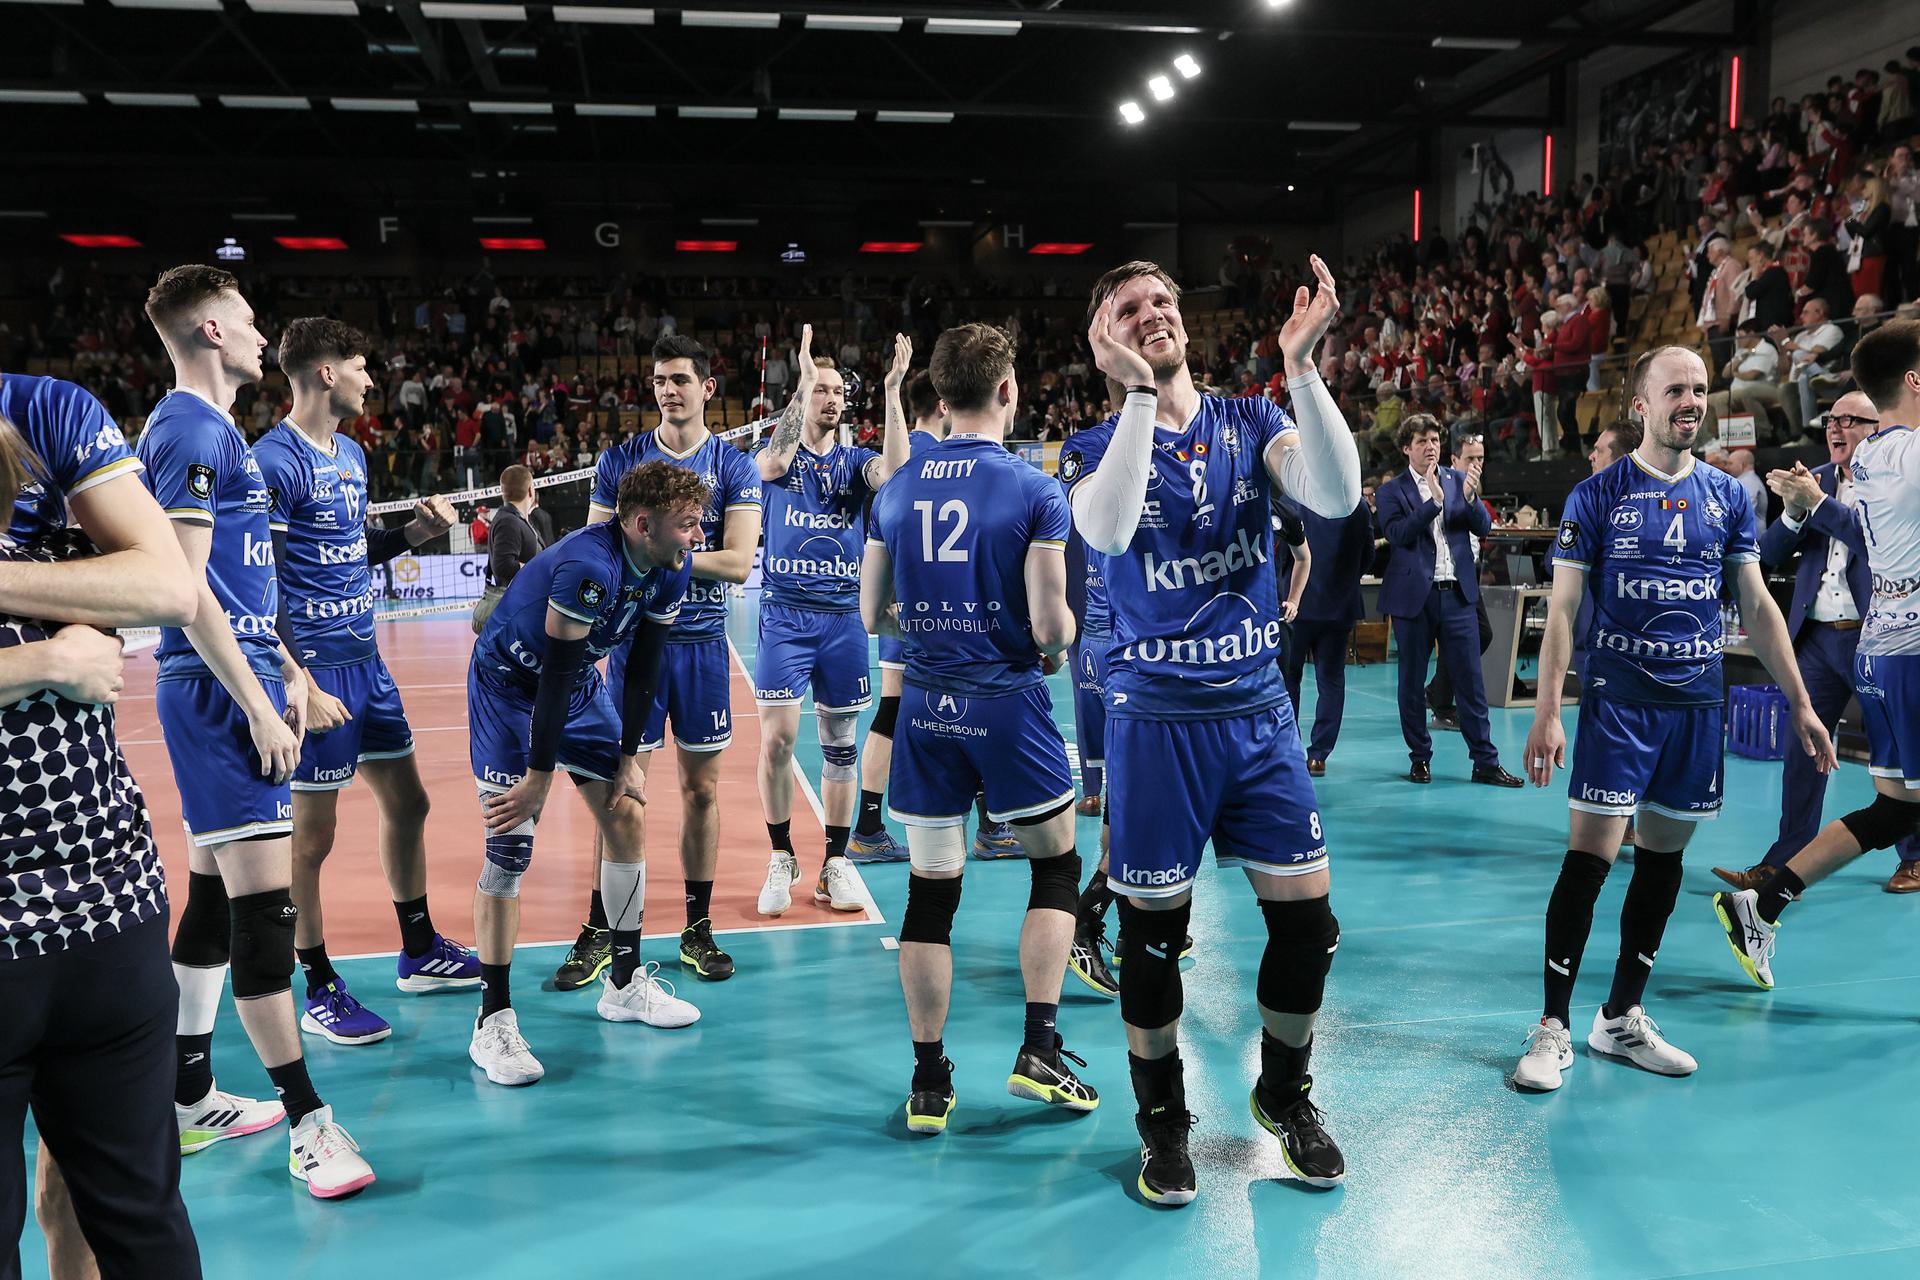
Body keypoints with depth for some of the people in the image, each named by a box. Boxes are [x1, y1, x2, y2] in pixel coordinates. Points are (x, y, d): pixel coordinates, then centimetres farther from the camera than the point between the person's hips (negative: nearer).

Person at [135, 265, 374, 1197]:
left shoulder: (209, 428, 19)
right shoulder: (190, 430, -12)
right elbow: (182, 586, -18)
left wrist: (282, 667, 21)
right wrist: (258, 703, -19)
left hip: (232, 681, 11)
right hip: (218, 691, -11)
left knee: (215, 894, 14)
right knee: (262, 901, -9)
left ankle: (189, 1100, 24)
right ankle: (309, 1124, -4)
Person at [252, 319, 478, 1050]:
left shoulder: (352, 455, 12)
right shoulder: (274, 461, -14)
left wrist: (414, 533, 4)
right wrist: (302, 686, -22)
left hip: (364, 660, 9)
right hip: (314, 669, -9)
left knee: (406, 802, 15)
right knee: (312, 835, 1)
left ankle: (419, 952, 31)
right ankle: (319, 994, 14)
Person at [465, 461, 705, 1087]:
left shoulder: (671, 570, -11)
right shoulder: (589, 566, -35)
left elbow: (643, 669, -1)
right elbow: (555, 677, -30)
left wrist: (628, 756, 0)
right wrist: (540, 777, -24)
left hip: (579, 684, 8)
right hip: (510, 686, -7)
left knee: (628, 820, 4)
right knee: (509, 846, -12)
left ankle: (625, 982, 19)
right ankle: (493, 1021, -1)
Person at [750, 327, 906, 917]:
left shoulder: (854, 461, 8)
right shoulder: (778, 455, 4)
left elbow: (894, 472, -15)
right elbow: (772, 465, -22)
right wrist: (804, 380, -26)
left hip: (843, 616, 2)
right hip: (785, 614, -2)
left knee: (840, 744, 6)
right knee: (777, 738, -7)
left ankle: (835, 864, 16)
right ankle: (781, 859, 9)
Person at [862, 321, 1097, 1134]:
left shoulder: (897, 490, 4)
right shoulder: (1035, 491, -9)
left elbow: (873, 616, 7)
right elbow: (1050, 627, -13)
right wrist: (1061, 637, 9)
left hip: (926, 706, 4)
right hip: (1008, 703, -3)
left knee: (931, 892, 9)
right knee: (1056, 868, 16)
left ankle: (929, 1084, 15)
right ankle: (1039, 1051, 12)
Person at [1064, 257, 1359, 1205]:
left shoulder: (1248, 424, 3)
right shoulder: (1097, 448, -2)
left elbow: (1337, 496, -15)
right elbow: (1106, 530, -26)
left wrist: (1300, 363, -23)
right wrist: (1141, 392, -26)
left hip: (1258, 710, 3)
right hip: (1156, 721, -2)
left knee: (1307, 917, 5)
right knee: (1152, 930, 6)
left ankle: (1284, 1093, 31)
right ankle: (1162, 1120, 27)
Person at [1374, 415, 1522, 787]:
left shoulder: (1460, 480, 8)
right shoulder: (1391, 491, -1)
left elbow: (1484, 527, 1)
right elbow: (1396, 534, -16)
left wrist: (1470, 498, -18)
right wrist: (1434, 500, -23)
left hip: (1458, 593, 2)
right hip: (1414, 596, -2)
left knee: (1470, 679, 2)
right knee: (1412, 682, 7)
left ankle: (1485, 762, 7)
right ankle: (1420, 757, 19)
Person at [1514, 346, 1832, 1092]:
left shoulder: (1728, 496, 8)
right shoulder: (1597, 495, -3)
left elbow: (1758, 606, 11)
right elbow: (1563, 608, -6)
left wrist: (1800, 702, 7)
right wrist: (1546, 710, -13)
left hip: (1698, 703, 4)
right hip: (1619, 701, -4)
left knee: (1663, 858, 10)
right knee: (1589, 860, -7)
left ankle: (1622, 1018, 23)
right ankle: (1554, 1029, 3)